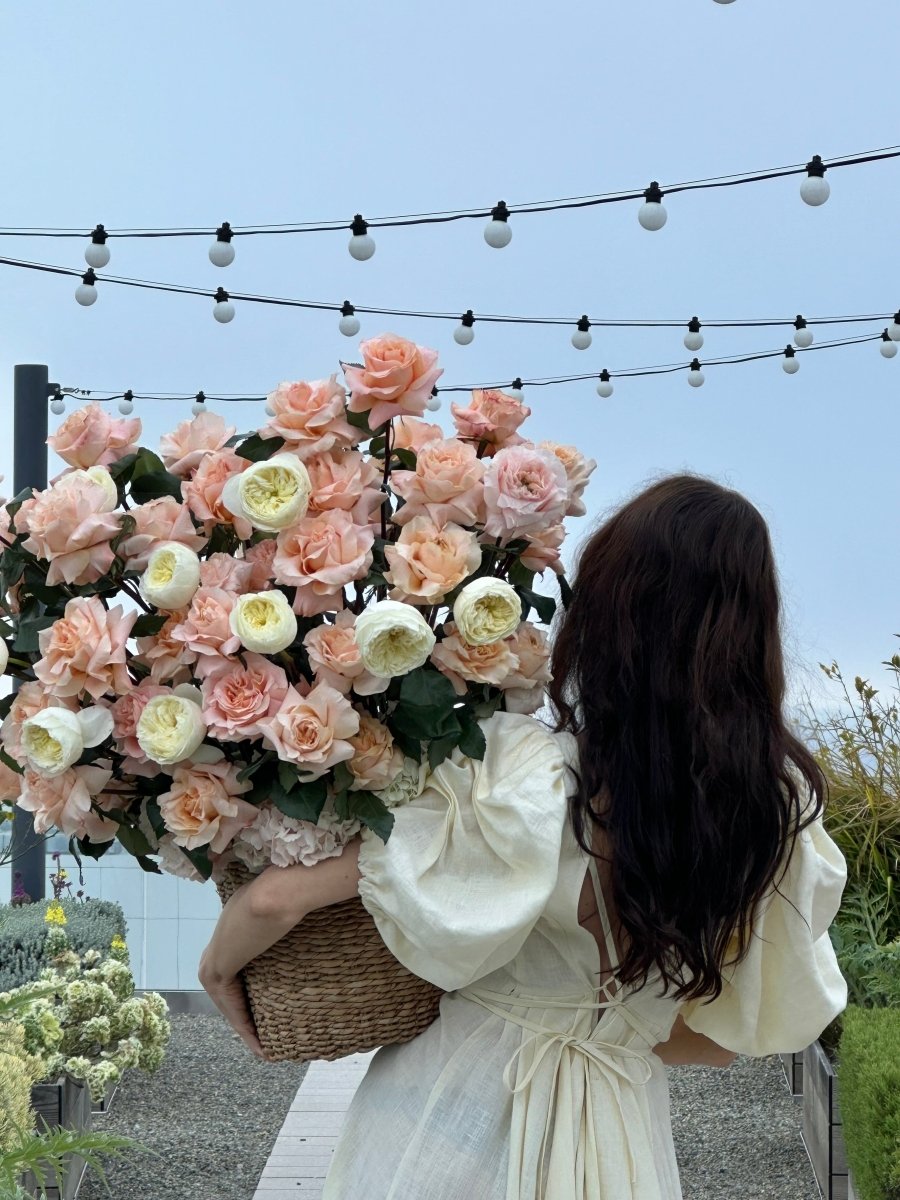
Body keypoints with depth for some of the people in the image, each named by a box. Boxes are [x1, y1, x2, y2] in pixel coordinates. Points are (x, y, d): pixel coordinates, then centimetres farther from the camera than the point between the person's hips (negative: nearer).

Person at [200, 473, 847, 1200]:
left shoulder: (521, 779, -27)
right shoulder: (781, 812, -15)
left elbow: (277, 901, -23)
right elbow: (727, 1038, -1)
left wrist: (220, 967, -1)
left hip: (455, 1112, -3)